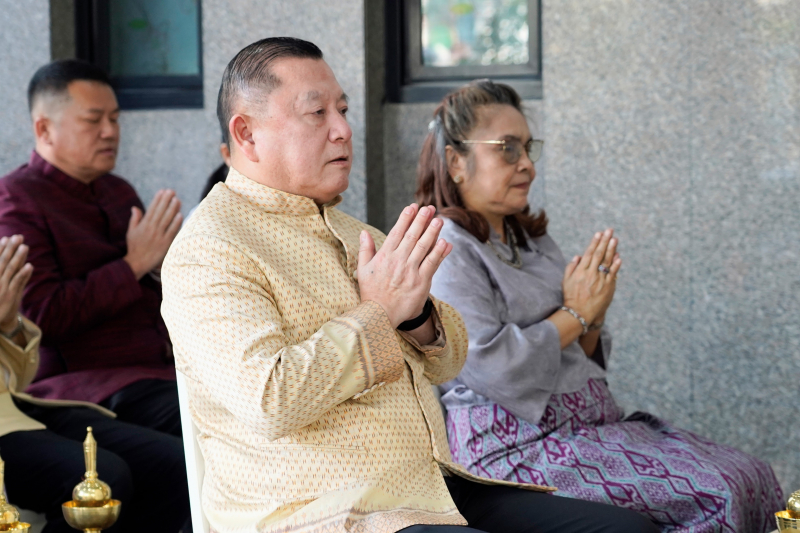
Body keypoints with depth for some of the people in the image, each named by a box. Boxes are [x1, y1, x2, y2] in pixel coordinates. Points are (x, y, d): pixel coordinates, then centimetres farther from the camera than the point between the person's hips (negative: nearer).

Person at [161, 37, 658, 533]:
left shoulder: (348, 230, 18)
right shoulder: (208, 254, -9)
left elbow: (449, 362, 19)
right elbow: (269, 402, -22)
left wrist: (416, 311, -3)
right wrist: (378, 310, -14)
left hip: (437, 491, 8)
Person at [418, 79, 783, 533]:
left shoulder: (531, 241, 19)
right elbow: (491, 367, -20)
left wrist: (594, 316, 1)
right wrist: (574, 314, -7)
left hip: (593, 423, 9)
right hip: (521, 448, -9)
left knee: (753, 476, -8)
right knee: (719, 495, -21)